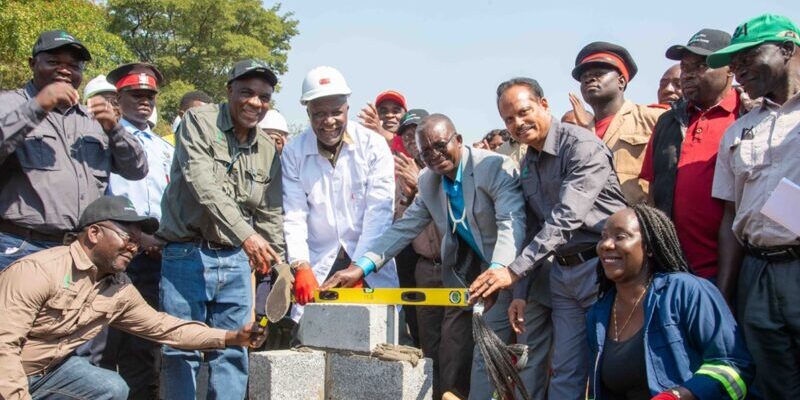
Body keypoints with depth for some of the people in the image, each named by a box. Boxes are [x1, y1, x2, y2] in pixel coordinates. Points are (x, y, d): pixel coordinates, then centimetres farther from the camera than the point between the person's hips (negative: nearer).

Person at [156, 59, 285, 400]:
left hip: (235, 259, 5)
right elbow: (203, 184, -20)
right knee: (182, 351, -1)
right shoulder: (199, 122, -6)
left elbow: (271, 214, 14)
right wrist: (245, 234, -31)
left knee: (233, 354, 7)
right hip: (187, 255, -5)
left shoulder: (268, 150, 10)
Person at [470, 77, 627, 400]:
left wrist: (514, 271, -26)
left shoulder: (582, 146, -14)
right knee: (565, 371, 8)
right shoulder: (527, 165, 13)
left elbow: (566, 219, -23)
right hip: (562, 272, 7)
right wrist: (522, 291, 8)